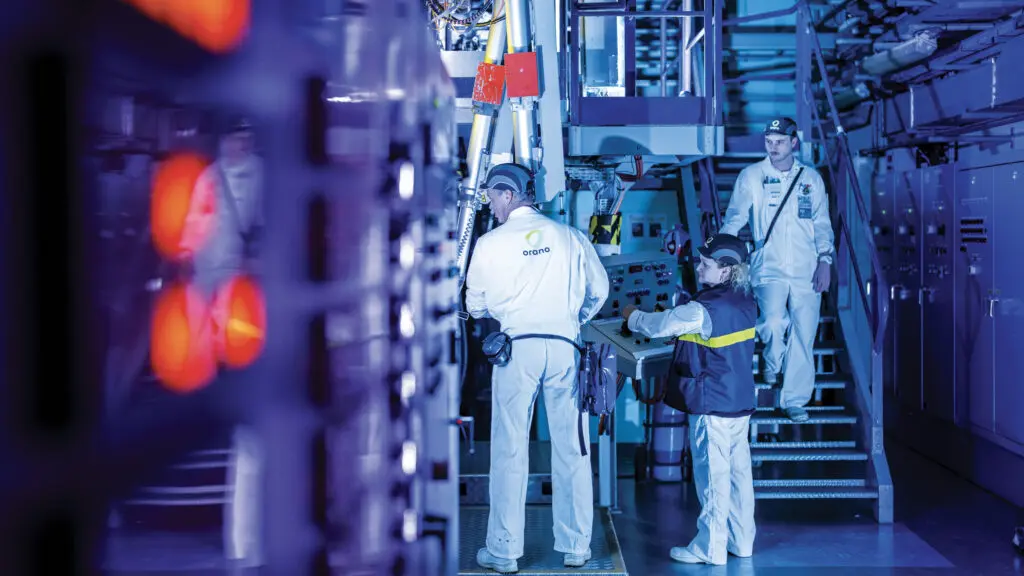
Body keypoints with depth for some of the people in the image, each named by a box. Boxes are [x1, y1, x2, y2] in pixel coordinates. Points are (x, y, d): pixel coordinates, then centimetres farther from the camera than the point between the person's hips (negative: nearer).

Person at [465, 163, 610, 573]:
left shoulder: (490, 243, 0)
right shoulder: (570, 237, 5)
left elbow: (475, 305, 9)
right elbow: (599, 290, 11)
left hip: (516, 347, -2)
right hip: (564, 345, 2)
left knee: (509, 450, 4)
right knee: (571, 449, 8)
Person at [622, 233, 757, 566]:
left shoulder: (703, 309, -20)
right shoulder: (745, 302, 6)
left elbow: (658, 326, -15)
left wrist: (631, 315, 4)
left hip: (712, 404, -8)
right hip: (742, 401, 8)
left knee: (712, 475, -1)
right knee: (738, 471, 13)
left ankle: (710, 548, 6)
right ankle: (741, 540, 22)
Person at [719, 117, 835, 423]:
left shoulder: (811, 178, 10)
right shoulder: (751, 176, 4)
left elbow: (822, 223, 13)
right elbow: (734, 218, 0)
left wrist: (825, 259, 1)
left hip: (806, 269, 2)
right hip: (769, 266, -2)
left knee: (803, 335, 1)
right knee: (772, 322, -24)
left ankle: (794, 401, 16)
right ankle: (773, 361, 11)